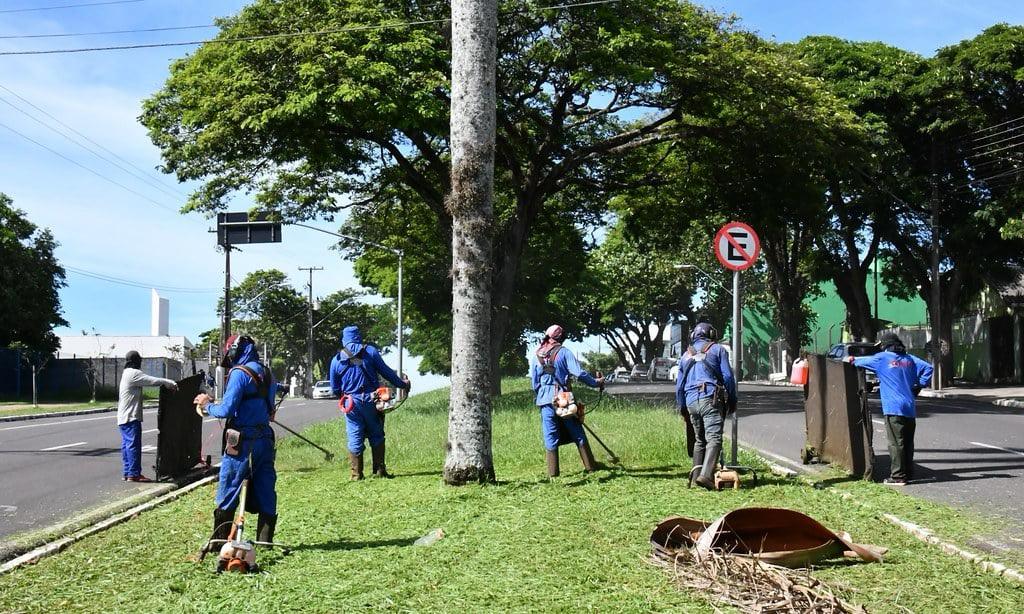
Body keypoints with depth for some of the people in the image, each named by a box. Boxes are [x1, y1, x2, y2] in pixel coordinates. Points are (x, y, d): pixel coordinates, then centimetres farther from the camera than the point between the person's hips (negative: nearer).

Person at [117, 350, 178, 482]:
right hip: (131, 417, -10)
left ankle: (127, 473, 14)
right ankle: (134, 474, -8)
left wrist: (167, 383, 11)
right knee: (134, 444, -8)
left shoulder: (127, 373, 20)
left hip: (123, 417, 10)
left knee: (127, 444, 11)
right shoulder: (134, 373, -14)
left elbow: (148, 381, 16)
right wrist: (170, 383, -7)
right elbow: (152, 381, -17)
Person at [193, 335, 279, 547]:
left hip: (242, 443, -7)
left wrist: (207, 405, 2)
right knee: (265, 493, 10)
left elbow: (226, 410, -19)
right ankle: (265, 541, 14)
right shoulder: (267, 374, 12)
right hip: (265, 440, 7)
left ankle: (220, 543, 9)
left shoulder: (239, 373, -12)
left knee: (227, 494, 3)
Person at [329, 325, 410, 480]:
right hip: (370, 401, -1)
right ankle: (380, 470, 11)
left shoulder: (336, 360, 5)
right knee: (376, 436, 10)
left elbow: (334, 388, 9)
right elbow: (386, 372, 1)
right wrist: (403, 384, 13)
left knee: (355, 438, 6)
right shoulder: (370, 351, 1)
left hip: (351, 403, 1)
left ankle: (356, 473, 6)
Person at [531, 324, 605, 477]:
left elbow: (533, 379, 13)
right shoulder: (563, 352, -4)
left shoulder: (538, 354, 7)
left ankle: (553, 472, 3)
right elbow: (579, 373, -11)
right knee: (577, 433, 7)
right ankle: (590, 466, 10)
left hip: (545, 400, 3)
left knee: (550, 436, 5)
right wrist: (596, 383, -1)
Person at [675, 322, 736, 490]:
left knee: (699, 440, 17)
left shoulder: (685, 355, 22)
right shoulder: (717, 349, 9)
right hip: (711, 399, -5)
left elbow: (679, 385, 22)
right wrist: (732, 400, 9)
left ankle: (697, 472, 5)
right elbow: (728, 376, 1)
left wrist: (683, 407, 29)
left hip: (691, 402, 5)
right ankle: (706, 474, -28)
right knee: (714, 438, -13)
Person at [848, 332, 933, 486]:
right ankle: (908, 473, 18)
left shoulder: (882, 358, -2)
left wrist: (852, 360, 32)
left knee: (896, 443, -5)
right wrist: (918, 386, 13)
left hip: (894, 408, -6)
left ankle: (898, 476, -5)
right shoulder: (909, 358, 11)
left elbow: (863, 361, 12)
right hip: (910, 408, 6)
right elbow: (927, 368, 9)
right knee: (908, 443, 12)